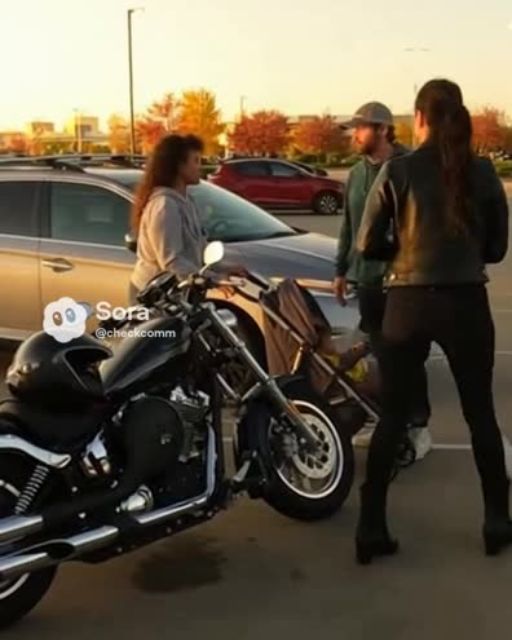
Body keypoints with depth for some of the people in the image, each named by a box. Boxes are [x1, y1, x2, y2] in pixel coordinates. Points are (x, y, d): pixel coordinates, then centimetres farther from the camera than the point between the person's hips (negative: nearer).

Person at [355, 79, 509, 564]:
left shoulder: (397, 171, -6)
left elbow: (367, 245, -4)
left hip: (407, 304, 0)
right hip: (466, 304, 1)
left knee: (391, 417, 10)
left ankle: (371, 529, 12)